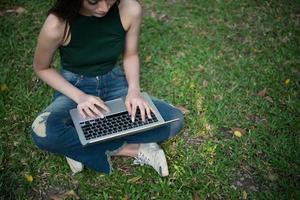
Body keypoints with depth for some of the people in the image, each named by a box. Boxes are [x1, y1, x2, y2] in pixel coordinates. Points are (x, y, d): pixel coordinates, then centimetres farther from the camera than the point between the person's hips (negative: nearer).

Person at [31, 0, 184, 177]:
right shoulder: (57, 25, -24)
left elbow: (130, 55, 1)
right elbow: (41, 68, -6)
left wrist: (134, 89, -17)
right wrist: (79, 96, -19)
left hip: (115, 84, 3)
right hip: (74, 88, -2)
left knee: (174, 119, -19)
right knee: (43, 132, -35)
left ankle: (78, 145, -15)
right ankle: (132, 149, -16)